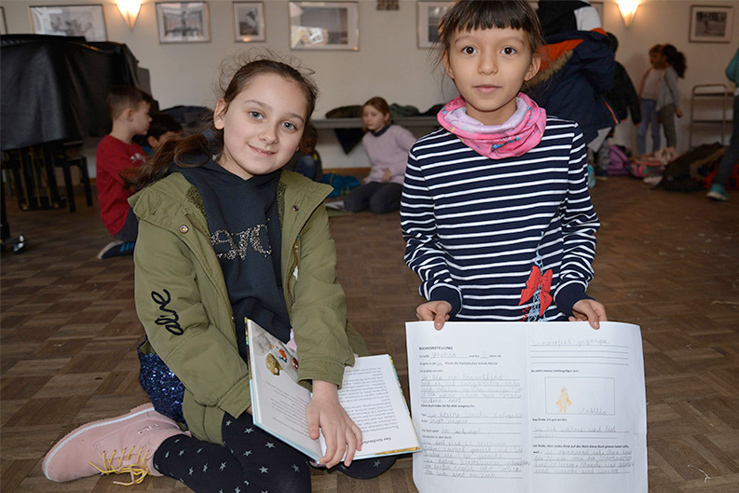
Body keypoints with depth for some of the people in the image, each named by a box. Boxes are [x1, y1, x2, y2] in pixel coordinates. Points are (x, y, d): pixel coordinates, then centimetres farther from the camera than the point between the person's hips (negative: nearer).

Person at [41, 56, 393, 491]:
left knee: (374, 457, -7)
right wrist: (258, 405, -21)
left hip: (302, 359, 4)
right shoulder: (167, 208, -12)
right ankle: (149, 443, 1)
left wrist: (324, 390, -26)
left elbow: (319, 295, -12)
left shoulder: (303, 201, 0)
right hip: (228, 381, -4)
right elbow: (177, 331, -14)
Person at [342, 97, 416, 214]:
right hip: (376, 182, 5)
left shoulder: (396, 132, -6)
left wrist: (394, 169, -12)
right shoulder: (366, 139, 15)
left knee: (377, 205, -34)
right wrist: (370, 178, 6)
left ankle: (402, 200, -4)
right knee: (350, 203, -21)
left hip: (398, 181, -5)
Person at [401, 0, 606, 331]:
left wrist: (572, 291, -4)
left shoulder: (565, 140, -4)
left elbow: (580, 223, 7)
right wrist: (442, 293, -11)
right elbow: (419, 238, 3)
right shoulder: (428, 155, -8)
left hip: (551, 318, 1)